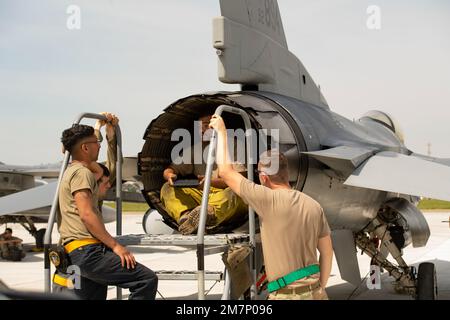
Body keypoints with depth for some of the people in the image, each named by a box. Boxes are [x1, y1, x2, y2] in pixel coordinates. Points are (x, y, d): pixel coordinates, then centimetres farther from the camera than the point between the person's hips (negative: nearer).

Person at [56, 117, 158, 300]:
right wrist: (115, 246, -18)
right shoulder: (82, 172, -7)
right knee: (147, 279, -17)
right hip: (88, 252, -11)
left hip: (75, 256, 11)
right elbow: (86, 215, -18)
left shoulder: (70, 171, 23)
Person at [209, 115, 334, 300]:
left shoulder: (269, 200, -14)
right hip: (314, 293, 7)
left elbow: (225, 172, -9)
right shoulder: (314, 206, 4)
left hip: (287, 296, -6)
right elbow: (327, 252, 10)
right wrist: (319, 289, 18)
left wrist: (222, 131, 3)